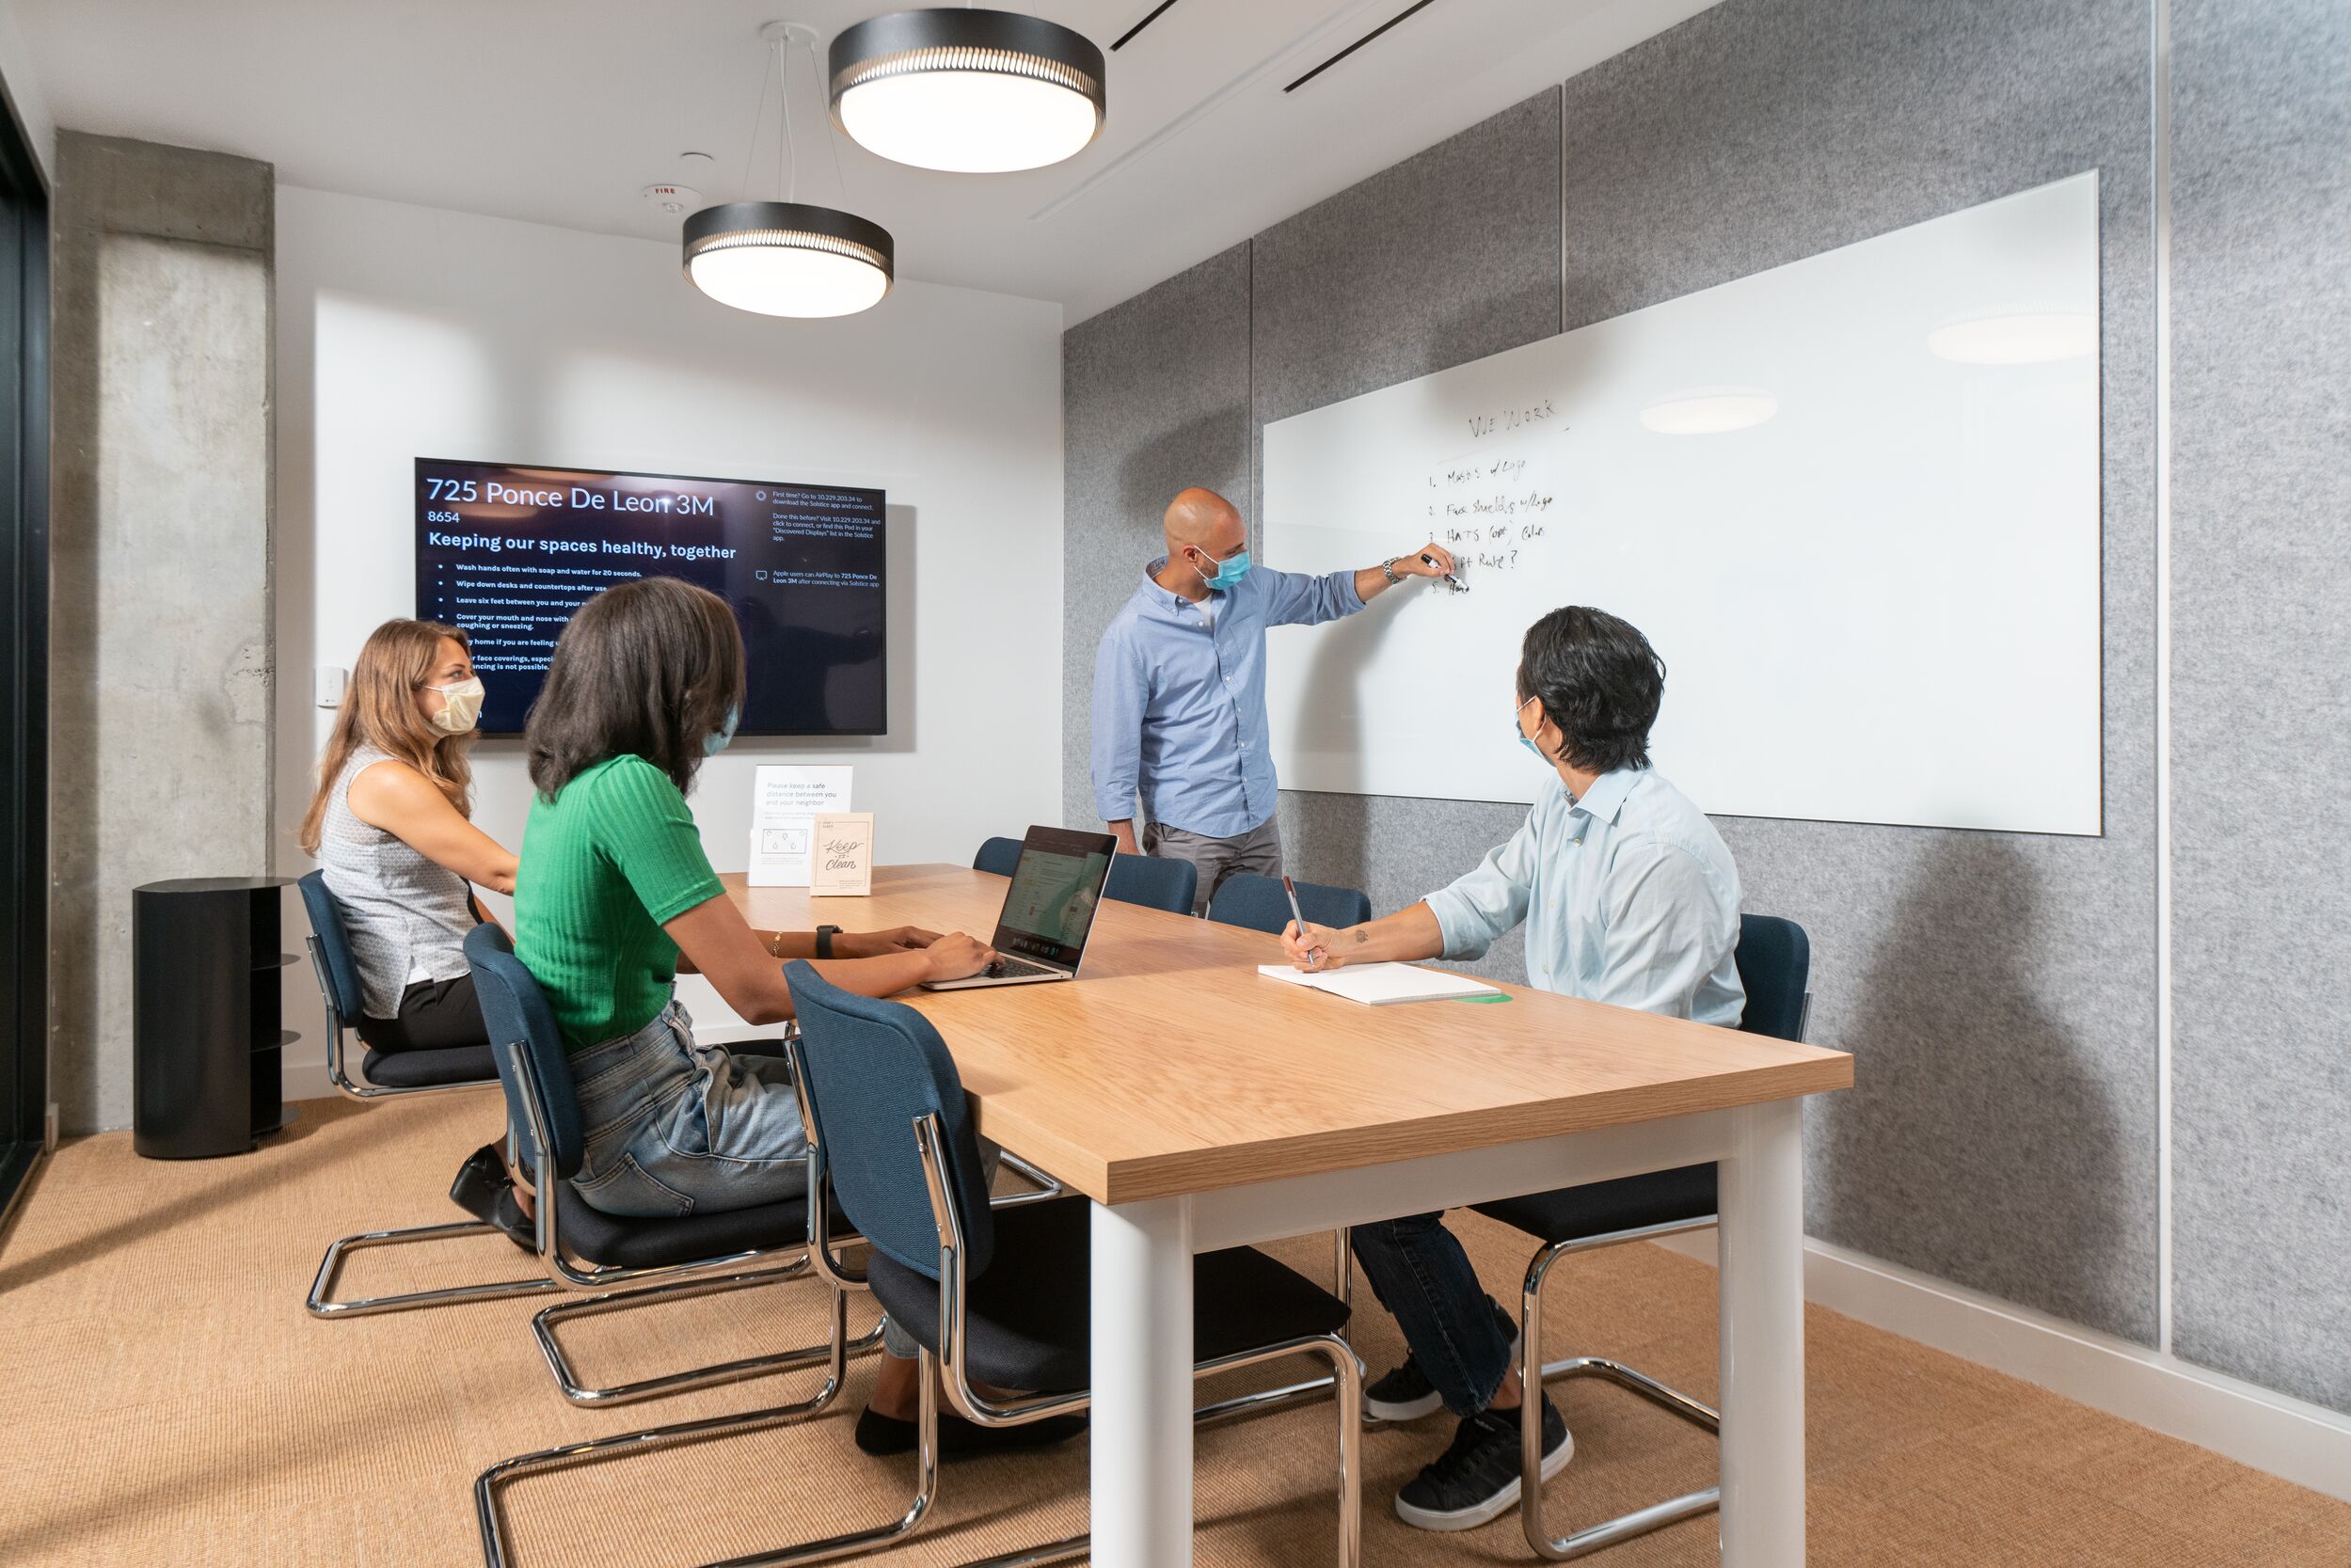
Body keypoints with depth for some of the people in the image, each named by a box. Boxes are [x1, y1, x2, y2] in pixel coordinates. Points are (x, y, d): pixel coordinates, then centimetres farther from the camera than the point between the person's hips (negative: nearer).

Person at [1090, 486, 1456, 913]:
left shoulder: (1250, 587, 3)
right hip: (1187, 833, -6)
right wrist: (1128, 856, -14)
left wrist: (1400, 567, 11)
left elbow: (1324, 597, 22)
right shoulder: (1130, 635, -15)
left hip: (1260, 820, 6)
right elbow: (1115, 752, -13)